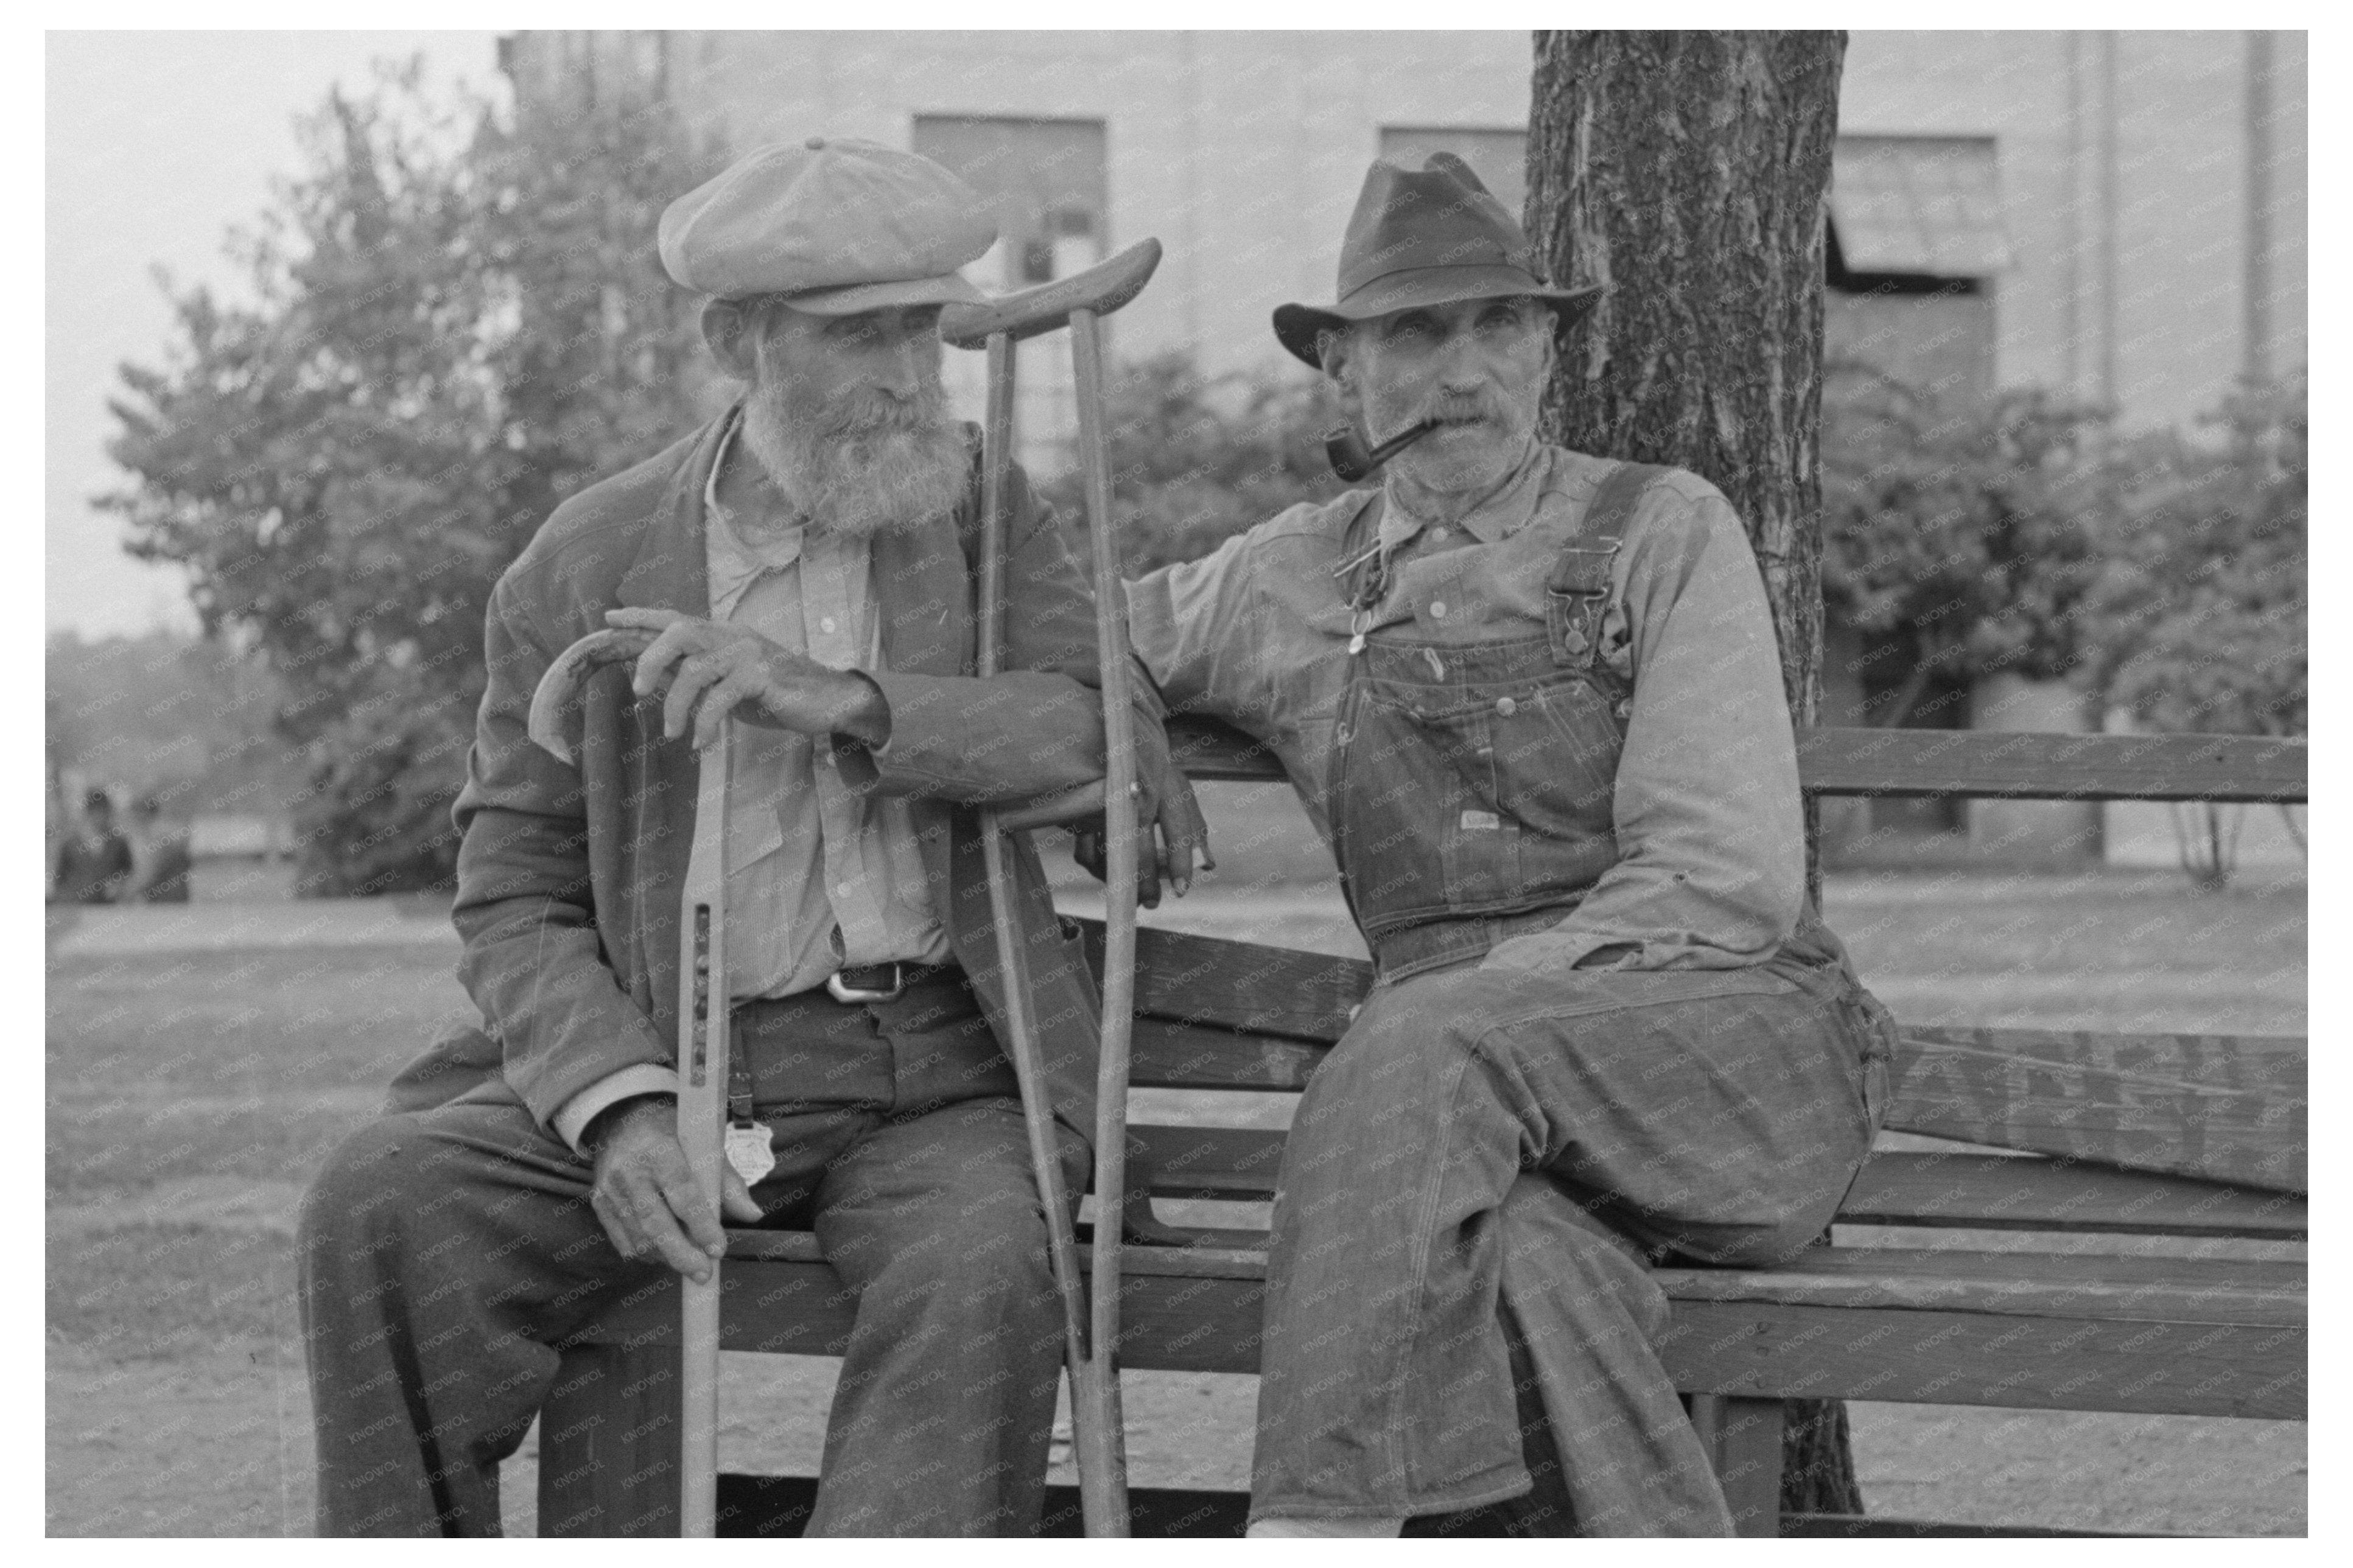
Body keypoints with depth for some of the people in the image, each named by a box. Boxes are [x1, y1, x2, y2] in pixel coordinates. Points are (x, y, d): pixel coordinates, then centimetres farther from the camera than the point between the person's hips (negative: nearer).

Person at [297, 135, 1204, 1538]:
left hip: (937, 1068, 0)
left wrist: (844, 702, -24)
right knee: (381, 1204, -24)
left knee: (984, 1274, -33)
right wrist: (621, 1108, -17)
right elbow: (517, 902, 3)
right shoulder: (585, 570, 4)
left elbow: (1111, 724, -8)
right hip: (676, 1055, 1)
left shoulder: (979, 505, 8)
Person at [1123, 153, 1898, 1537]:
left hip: (1745, 1046, -3)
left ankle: (1315, 1533, -42)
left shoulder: (1665, 532, 4)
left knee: (1431, 1052, -35)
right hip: (1483, 1114, 3)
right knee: (1511, 1253, -37)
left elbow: (1727, 882, -7)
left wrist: (1472, 997, -17)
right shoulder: (1294, 583, 16)